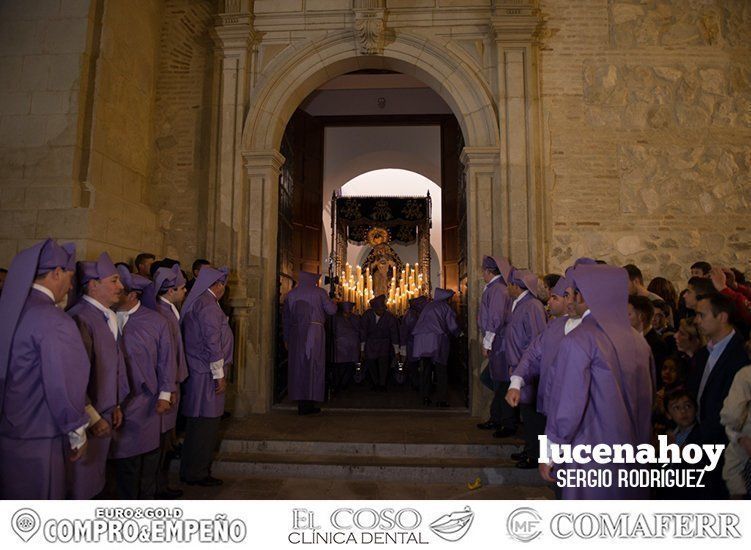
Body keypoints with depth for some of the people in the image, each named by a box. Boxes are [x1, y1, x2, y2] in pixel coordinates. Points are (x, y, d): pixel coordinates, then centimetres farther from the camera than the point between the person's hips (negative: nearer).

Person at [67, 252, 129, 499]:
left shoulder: (108, 317, 7)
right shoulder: (80, 319, -22)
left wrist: (116, 404, 13)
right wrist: (93, 418, -17)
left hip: (104, 414, 9)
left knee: (94, 478, 21)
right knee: (80, 482, 8)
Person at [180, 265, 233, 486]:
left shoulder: (197, 301, 13)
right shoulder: (208, 305, -17)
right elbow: (212, 343, -20)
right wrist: (219, 375, -15)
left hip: (196, 371, 10)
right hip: (207, 374, -10)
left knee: (198, 425, 17)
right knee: (206, 425, 0)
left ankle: (191, 471, 28)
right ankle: (197, 473, 12)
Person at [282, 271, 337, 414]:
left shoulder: (291, 294, 8)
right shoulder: (319, 292, -2)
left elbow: (285, 317, 11)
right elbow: (331, 310, -4)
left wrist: (286, 338, 17)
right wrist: (333, 303, 19)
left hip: (295, 333, 4)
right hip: (314, 332, -3)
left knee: (298, 366, 9)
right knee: (313, 366, 3)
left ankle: (301, 403, 13)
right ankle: (309, 404, 3)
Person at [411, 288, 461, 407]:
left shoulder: (428, 306, 22)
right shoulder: (446, 307, 8)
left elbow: (419, 323, 23)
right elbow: (452, 326, 7)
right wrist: (459, 334, 25)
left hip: (421, 339, 5)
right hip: (437, 339, -4)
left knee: (425, 370, 10)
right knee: (441, 371, 3)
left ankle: (425, 398, 10)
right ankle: (441, 400, 4)